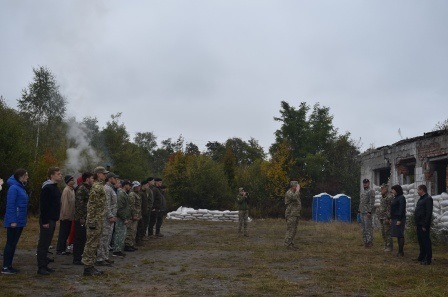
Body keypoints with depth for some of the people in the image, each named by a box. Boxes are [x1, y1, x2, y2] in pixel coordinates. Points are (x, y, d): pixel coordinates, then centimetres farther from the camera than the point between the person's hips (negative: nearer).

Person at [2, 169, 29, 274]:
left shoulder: (21, 187, 12)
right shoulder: (14, 188, -14)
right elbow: (10, 205, -18)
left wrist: (22, 220, 14)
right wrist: (12, 221, -21)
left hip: (20, 221, 9)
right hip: (14, 221, -9)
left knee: (13, 244, 13)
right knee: (10, 244, -3)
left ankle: (9, 266, 19)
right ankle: (5, 267, 3)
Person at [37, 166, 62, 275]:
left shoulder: (55, 188, 14)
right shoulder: (47, 188, -15)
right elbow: (43, 205, -20)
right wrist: (44, 221, -21)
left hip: (53, 220, 9)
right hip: (47, 220, -9)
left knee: (47, 243, 13)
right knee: (43, 244, -4)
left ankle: (45, 265, 20)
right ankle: (41, 267, 0)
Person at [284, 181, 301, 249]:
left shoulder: (295, 193, 17)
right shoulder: (289, 193, -12)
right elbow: (294, 197, -33)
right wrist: (297, 190, -20)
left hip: (296, 214, 10)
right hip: (291, 214, -10)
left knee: (294, 230, 11)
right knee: (290, 230, -9)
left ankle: (291, 243, 17)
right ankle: (288, 244, -6)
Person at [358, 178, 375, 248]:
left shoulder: (371, 191, -8)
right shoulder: (362, 191, 17)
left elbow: (372, 203, -14)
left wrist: (370, 211, -20)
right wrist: (359, 210, 16)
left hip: (367, 212, -8)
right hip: (362, 212, 8)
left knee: (368, 227, -7)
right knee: (363, 227, 11)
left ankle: (370, 241, -4)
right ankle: (364, 240, 17)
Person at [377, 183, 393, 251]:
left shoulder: (389, 197, -15)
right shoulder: (383, 197, 16)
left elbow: (389, 208, -19)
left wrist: (388, 217, -21)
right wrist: (379, 215, 19)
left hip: (386, 218, -10)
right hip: (382, 218, 10)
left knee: (387, 232, -5)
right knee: (383, 232, 13)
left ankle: (389, 247, 1)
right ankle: (386, 245, 22)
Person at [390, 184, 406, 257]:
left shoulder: (401, 198, -13)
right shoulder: (395, 198, 15)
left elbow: (401, 209, -18)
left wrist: (399, 220, -22)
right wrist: (391, 218, 17)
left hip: (399, 219, -9)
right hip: (394, 219, 9)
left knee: (400, 235, -5)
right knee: (397, 235, 11)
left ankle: (401, 252, 0)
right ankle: (400, 251, 17)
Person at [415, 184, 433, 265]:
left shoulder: (428, 199, -14)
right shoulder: (421, 199, 16)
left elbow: (429, 213, -20)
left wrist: (425, 225, -22)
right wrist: (416, 224, 17)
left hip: (424, 225, -10)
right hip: (419, 224, 10)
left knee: (426, 241, -5)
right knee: (421, 241, 15)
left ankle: (428, 259, -1)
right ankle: (421, 257, 25)